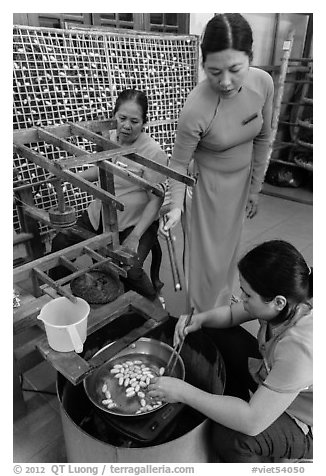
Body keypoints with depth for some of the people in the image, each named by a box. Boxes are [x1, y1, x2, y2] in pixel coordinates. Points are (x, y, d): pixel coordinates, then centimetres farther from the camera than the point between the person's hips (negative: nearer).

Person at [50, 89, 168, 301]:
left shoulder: (153, 152, -18)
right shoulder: (108, 138, 2)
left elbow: (155, 200, -17)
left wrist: (135, 237, -23)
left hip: (135, 222, -6)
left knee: (128, 271, -27)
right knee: (60, 243, -3)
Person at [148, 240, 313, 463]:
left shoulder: (301, 347, -42)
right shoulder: (288, 300, -20)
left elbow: (253, 422, -38)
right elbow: (232, 313, -3)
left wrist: (183, 392, -34)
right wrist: (200, 319, -24)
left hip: (304, 426, -7)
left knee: (229, 437, -30)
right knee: (217, 336, 3)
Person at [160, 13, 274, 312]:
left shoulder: (263, 83, -15)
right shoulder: (196, 109, -31)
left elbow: (262, 139, 0)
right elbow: (179, 163, -16)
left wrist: (255, 188, 4)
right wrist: (176, 205, -25)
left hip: (241, 179, 5)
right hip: (208, 184, -5)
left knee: (229, 249, 22)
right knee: (208, 259, 7)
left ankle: (222, 303, 50)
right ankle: (203, 313, 37)